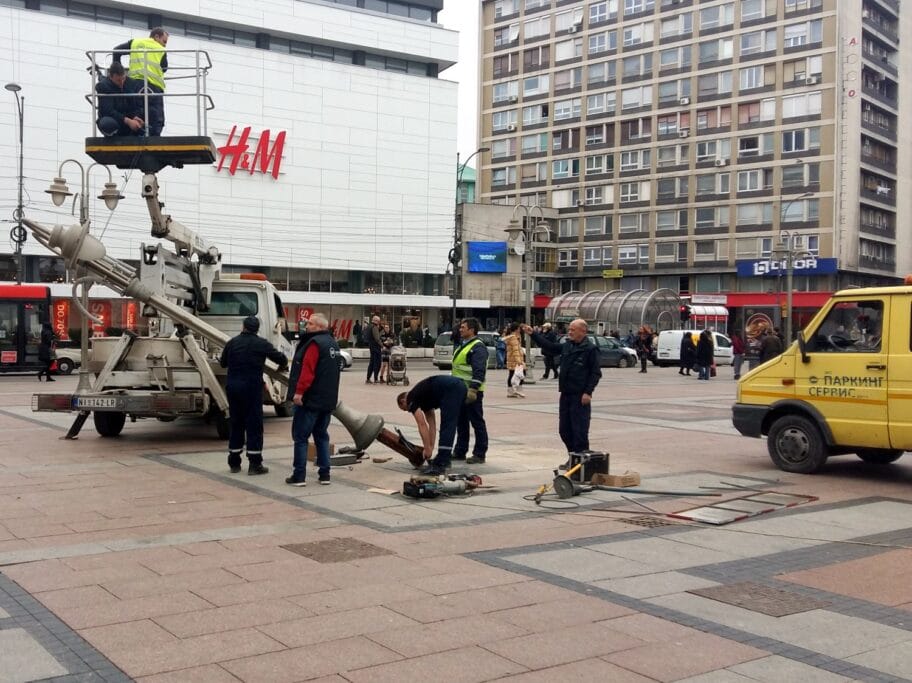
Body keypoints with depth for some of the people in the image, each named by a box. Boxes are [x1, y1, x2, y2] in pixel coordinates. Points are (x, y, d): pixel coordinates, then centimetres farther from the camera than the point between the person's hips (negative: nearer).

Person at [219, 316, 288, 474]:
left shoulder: (232, 342, 7)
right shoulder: (261, 344, -3)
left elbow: (223, 363, 17)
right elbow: (280, 358, -1)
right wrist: (283, 365, 22)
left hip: (233, 387, 4)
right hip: (252, 388, -4)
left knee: (236, 424, 13)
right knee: (254, 425, 1)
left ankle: (234, 463, 17)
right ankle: (254, 464, 0)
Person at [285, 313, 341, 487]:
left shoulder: (315, 343, -14)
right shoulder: (332, 344, 16)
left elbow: (307, 370, -24)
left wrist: (299, 391, -24)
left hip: (310, 399, -9)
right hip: (328, 400, 9)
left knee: (300, 437, -2)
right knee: (321, 436, 14)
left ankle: (299, 476, -2)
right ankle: (324, 474, 12)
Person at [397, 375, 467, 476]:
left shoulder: (411, 399, 8)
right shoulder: (422, 396, 31)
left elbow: (422, 425, 1)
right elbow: (431, 424, 30)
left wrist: (427, 449, 5)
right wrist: (430, 447, 28)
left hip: (451, 389, -9)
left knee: (446, 428, -7)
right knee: (449, 427, 19)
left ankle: (440, 465, -7)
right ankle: (445, 460, 24)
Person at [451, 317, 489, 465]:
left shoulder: (478, 347, -14)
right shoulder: (462, 345, 17)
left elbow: (479, 371, -22)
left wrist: (472, 389, -27)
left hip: (472, 392, -10)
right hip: (460, 390, 10)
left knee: (477, 423, -2)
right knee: (461, 423, 15)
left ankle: (480, 454, 2)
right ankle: (460, 452, 23)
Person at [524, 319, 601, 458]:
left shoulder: (590, 349, -9)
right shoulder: (566, 346, 12)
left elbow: (596, 373, -10)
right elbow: (549, 345, 21)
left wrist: (588, 392, -16)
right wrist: (533, 334, 16)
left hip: (580, 396, -8)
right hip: (566, 394, 8)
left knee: (580, 431, -5)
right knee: (564, 429, 13)